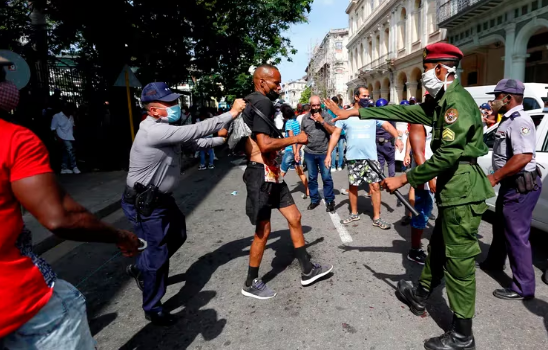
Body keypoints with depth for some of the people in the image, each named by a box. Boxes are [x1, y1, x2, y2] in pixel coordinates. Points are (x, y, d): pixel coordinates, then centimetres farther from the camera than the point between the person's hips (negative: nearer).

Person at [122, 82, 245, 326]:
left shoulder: (166, 128, 5)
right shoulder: (154, 131, -28)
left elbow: (196, 142, 11)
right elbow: (196, 131, -31)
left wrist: (224, 138, 1)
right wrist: (232, 113, -26)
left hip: (160, 197, 10)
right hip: (144, 204, -10)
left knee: (177, 236, 23)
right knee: (158, 253, 0)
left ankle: (140, 269, 44)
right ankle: (153, 309, 21)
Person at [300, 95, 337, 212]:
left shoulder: (327, 116, -4)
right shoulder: (305, 118, 5)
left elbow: (333, 131, -11)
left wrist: (322, 121, -19)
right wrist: (297, 151, 7)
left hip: (324, 153, -3)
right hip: (309, 153, 3)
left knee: (326, 178, 1)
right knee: (312, 178, 11)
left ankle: (330, 201, 13)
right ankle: (314, 199, 24)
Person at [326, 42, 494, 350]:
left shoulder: (457, 101, -18)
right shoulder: (443, 101, 14)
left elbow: (447, 155, -25)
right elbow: (403, 112, 16)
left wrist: (404, 179, -19)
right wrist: (357, 112, 15)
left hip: (462, 192, -10)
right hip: (453, 189, 10)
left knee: (459, 261, -1)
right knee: (438, 249, 23)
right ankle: (420, 296, 43)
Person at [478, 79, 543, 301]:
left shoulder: (519, 121, -20)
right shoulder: (508, 120, 14)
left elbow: (524, 157, -31)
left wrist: (494, 177, -25)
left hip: (521, 187, -11)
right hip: (510, 184, 11)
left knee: (516, 235, -4)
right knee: (500, 226, 24)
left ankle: (523, 287, 6)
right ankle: (494, 262, 43)